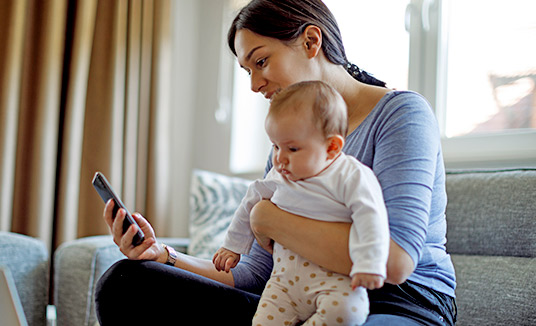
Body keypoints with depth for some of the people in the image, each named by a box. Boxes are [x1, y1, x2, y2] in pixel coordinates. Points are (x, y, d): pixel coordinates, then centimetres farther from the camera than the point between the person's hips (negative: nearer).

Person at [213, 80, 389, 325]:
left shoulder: (350, 176, -11)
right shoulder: (277, 178, 9)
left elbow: (370, 217, -17)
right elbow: (252, 202, 26)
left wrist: (368, 265, -26)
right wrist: (233, 245, 33)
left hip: (333, 279, -4)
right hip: (285, 277, 5)